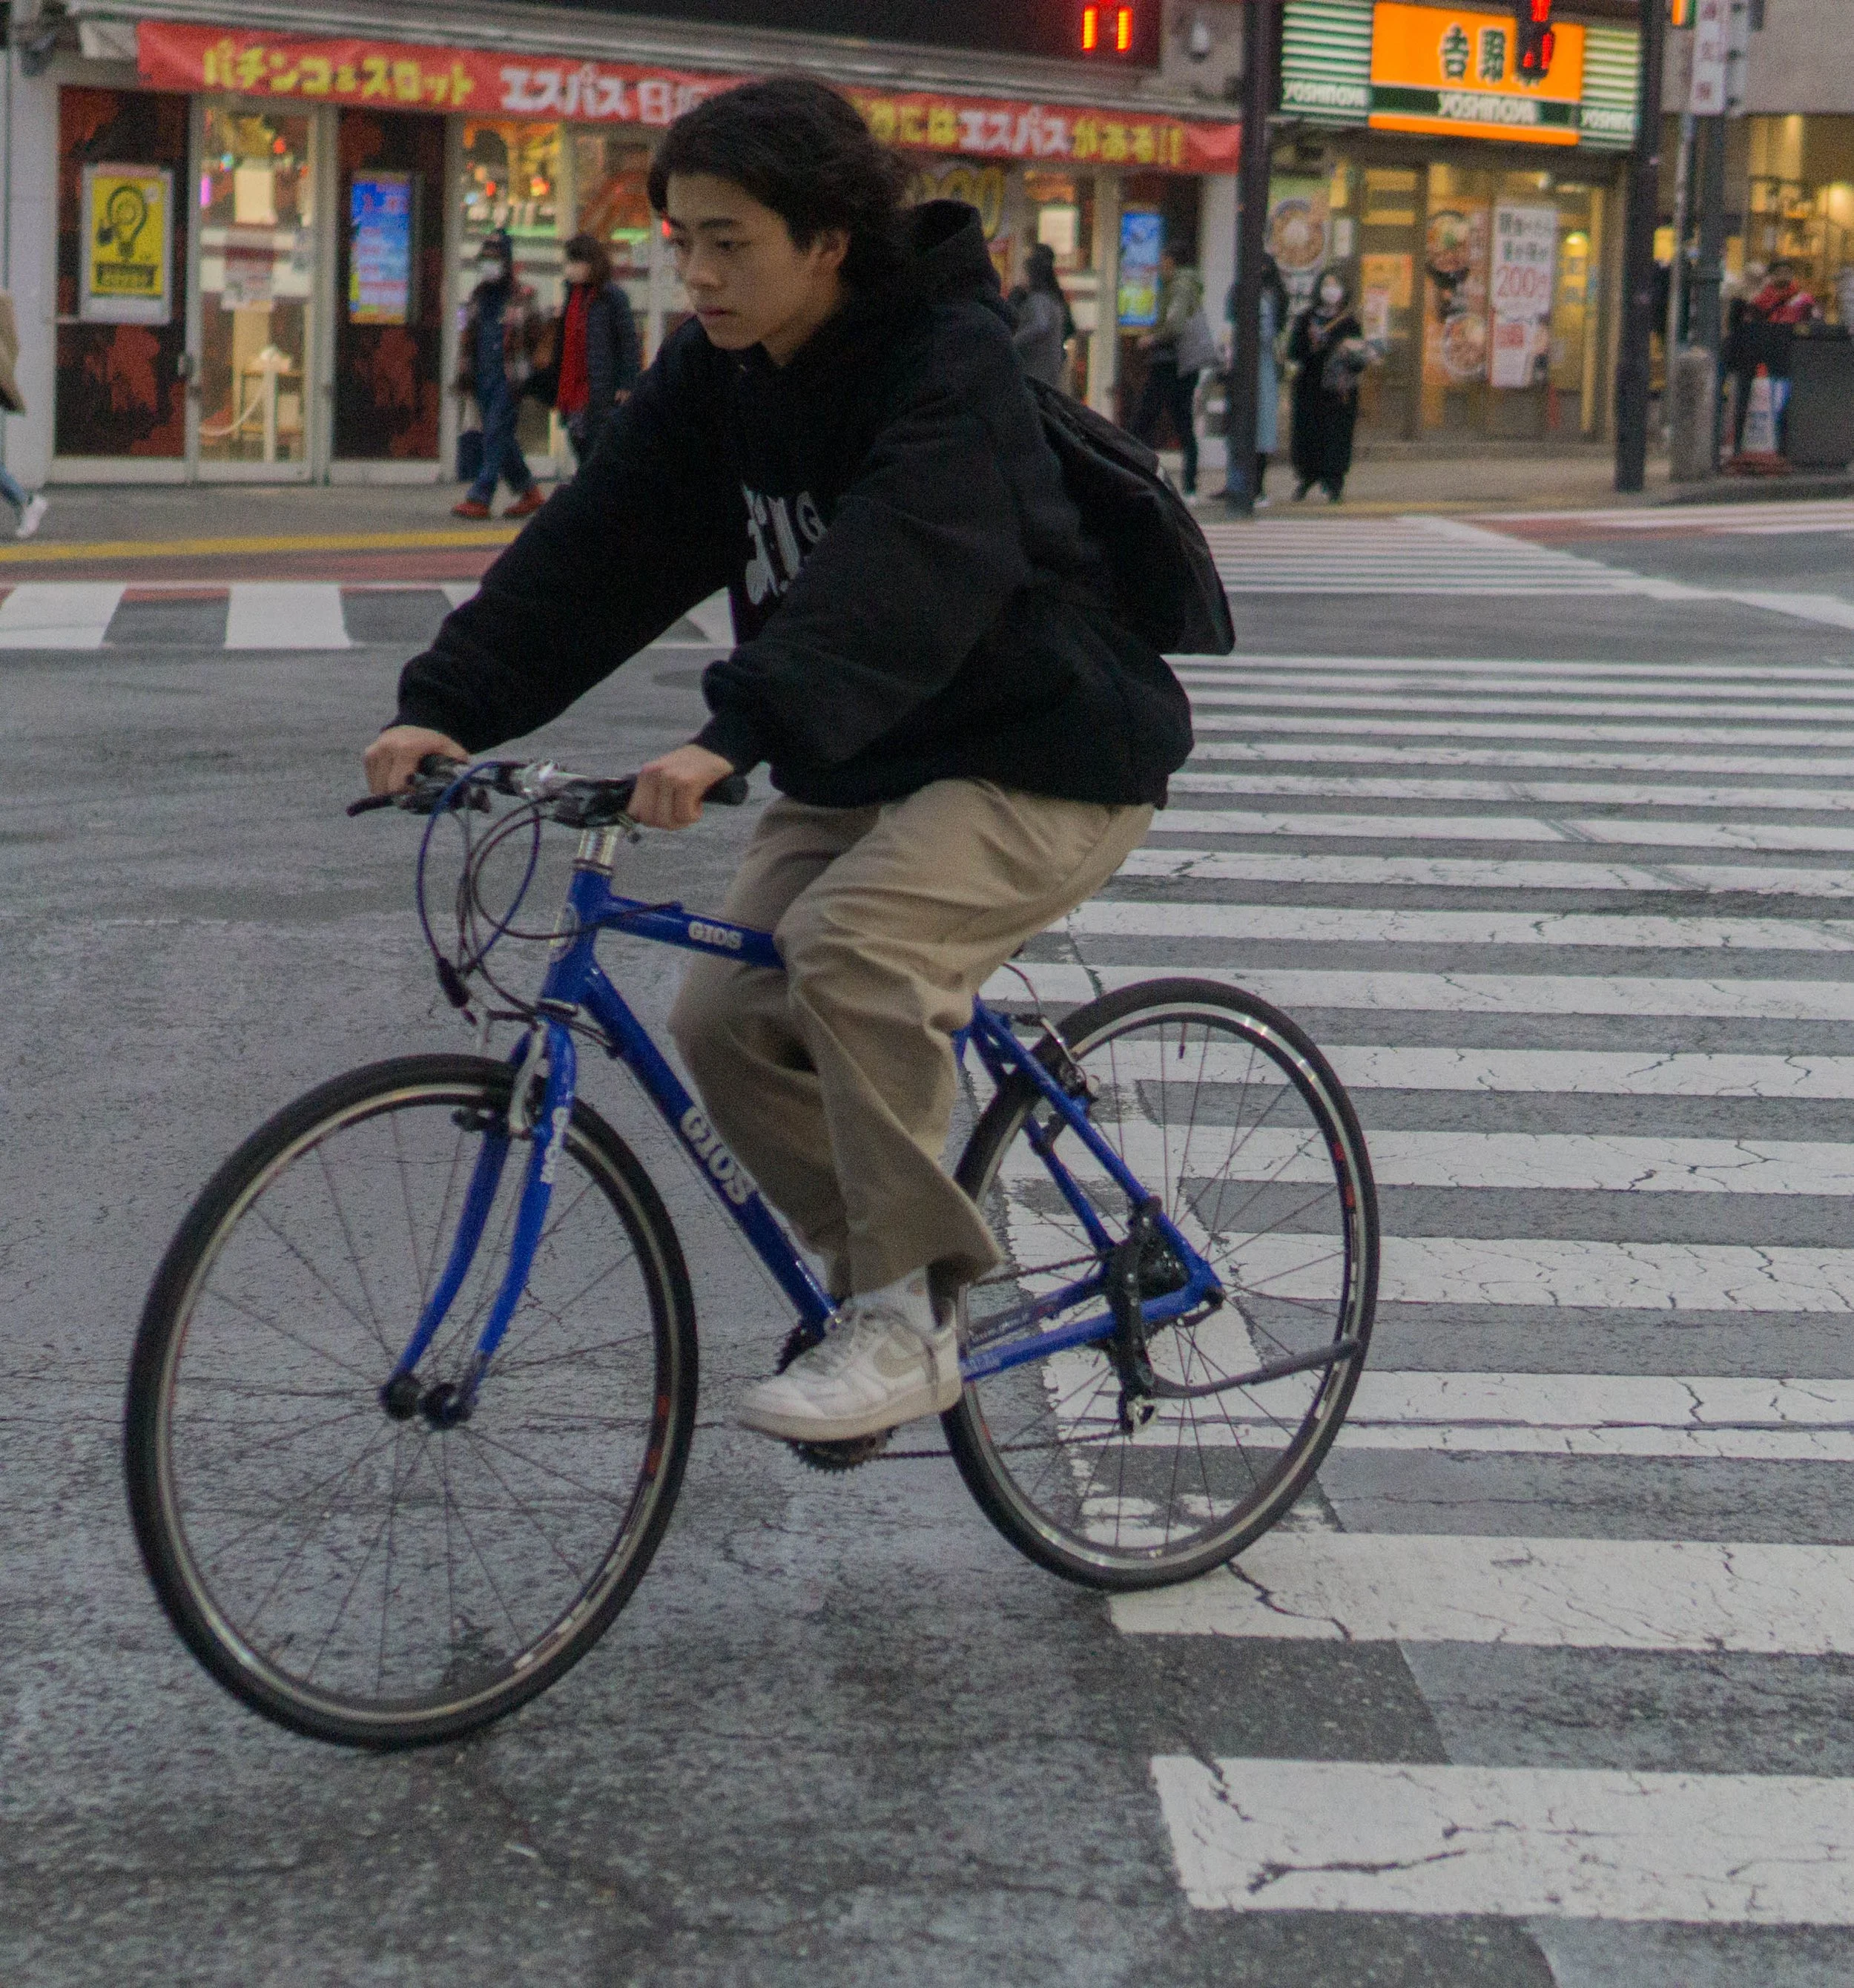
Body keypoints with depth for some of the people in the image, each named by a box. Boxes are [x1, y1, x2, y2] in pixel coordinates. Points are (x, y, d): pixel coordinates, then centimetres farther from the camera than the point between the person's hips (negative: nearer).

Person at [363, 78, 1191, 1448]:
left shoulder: (948, 363, -23)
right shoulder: (717, 375, 0)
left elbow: (897, 574, -39)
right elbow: (600, 544, -7)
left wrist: (741, 735, -53)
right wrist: (450, 705, -21)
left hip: (1047, 756, -8)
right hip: (863, 768, 8)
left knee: (852, 947, -31)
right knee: (723, 1023, -7)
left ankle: (907, 1322, -19)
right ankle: (893, 1275, 12)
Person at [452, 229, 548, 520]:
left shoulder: (522, 299, -5)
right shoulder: (479, 297, 16)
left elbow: (537, 338, -5)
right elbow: (468, 338, 22)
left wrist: (523, 375, -7)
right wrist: (464, 372, 15)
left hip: (508, 379, -8)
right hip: (484, 377, 8)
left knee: (496, 434, -11)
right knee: (500, 438, 11)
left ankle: (480, 499, -14)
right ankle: (529, 493, 24)